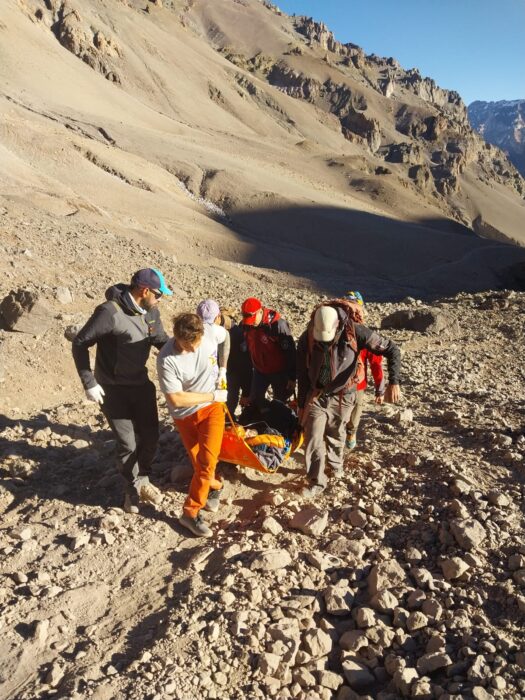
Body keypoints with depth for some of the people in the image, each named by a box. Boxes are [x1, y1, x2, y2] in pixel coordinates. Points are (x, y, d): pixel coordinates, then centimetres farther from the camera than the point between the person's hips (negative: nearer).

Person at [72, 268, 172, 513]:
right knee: (127, 443, -2)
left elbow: (161, 340, 13)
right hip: (113, 389, -6)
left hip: (140, 383, 6)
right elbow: (80, 344, -17)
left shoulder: (151, 312, -4)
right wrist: (89, 383, -17)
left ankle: (142, 480, 35)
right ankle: (132, 489, 24)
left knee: (150, 436, 10)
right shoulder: (110, 312, -25)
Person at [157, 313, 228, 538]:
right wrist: (213, 395, -18)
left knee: (207, 461, -9)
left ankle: (190, 512, 8)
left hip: (212, 408, 1)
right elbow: (176, 399, -25)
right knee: (198, 463, 11)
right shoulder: (167, 359, -27)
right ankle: (215, 487, 41)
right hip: (185, 415, -1)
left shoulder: (208, 332, -18)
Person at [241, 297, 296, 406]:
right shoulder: (246, 325, -8)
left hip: (279, 372, -5)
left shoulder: (278, 324, -26)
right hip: (259, 371, 5)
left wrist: (292, 377, -17)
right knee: (255, 402, 14)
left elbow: (290, 352, -20)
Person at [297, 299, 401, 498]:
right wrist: (301, 404, 4)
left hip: (342, 397, 0)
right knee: (313, 438, -5)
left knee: (336, 434, 17)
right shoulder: (306, 339, -14)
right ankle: (316, 482, 11)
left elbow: (392, 350, -18)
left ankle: (335, 463, 46)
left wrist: (393, 382, -29)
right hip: (316, 396, 1)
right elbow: (302, 375, -2)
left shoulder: (354, 331, -21)